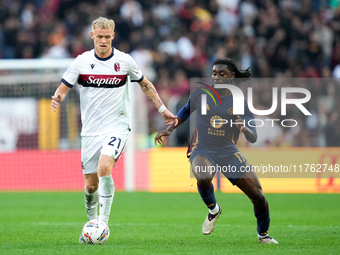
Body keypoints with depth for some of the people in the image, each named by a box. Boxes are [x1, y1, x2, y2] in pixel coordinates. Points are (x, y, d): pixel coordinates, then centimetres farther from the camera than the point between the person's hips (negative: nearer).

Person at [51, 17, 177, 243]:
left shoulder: (125, 61, -1)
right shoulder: (81, 62, -1)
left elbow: (145, 85, 15)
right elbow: (63, 88, 2)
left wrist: (162, 109, 13)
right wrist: (57, 99, -21)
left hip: (117, 125, -2)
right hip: (91, 129, 2)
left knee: (104, 168, -27)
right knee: (91, 184, 5)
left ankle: (104, 222, -23)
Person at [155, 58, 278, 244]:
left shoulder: (239, 102, -4)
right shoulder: (200, 94, -2)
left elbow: (253, 138, -7)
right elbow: (187, 110, 21)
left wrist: (244, 128, -29)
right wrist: (170, 129, 12)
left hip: (229, 153, 1)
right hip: (202, 151, -1)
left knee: (258, 195, -6)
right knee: (203, 177, -37)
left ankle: (263, 234, 23)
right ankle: (213, 209, -3)